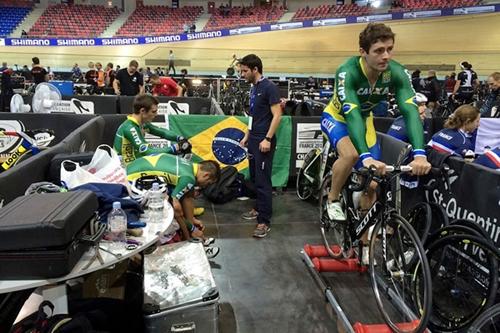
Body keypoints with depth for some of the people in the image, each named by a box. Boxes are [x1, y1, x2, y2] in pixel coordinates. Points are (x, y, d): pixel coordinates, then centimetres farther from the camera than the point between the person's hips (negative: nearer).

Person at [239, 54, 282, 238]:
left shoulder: (269, 87, -12)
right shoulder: (254, 88, 13)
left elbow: (277, 115, -17)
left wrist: (267, 139, -22)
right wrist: (247, 136, 20)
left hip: (264, 141, -9)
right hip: (253, 140, 9)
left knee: (263, 181, -6)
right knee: (255, 178, 16)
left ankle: (264, 221, 0)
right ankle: (259, 208, 30)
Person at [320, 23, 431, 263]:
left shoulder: (397, 73, -25)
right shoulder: (348, 72, -35)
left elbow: (410, 111, -36)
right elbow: (352, 114, -45)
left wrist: (420, 154, -52)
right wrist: (367, 157, -58)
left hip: (365, 121, 4)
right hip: (336, 117, -3)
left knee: (371, 185, -2)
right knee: (351, 154, -38)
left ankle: (365, 244, 17)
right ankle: (333, 200, -8)